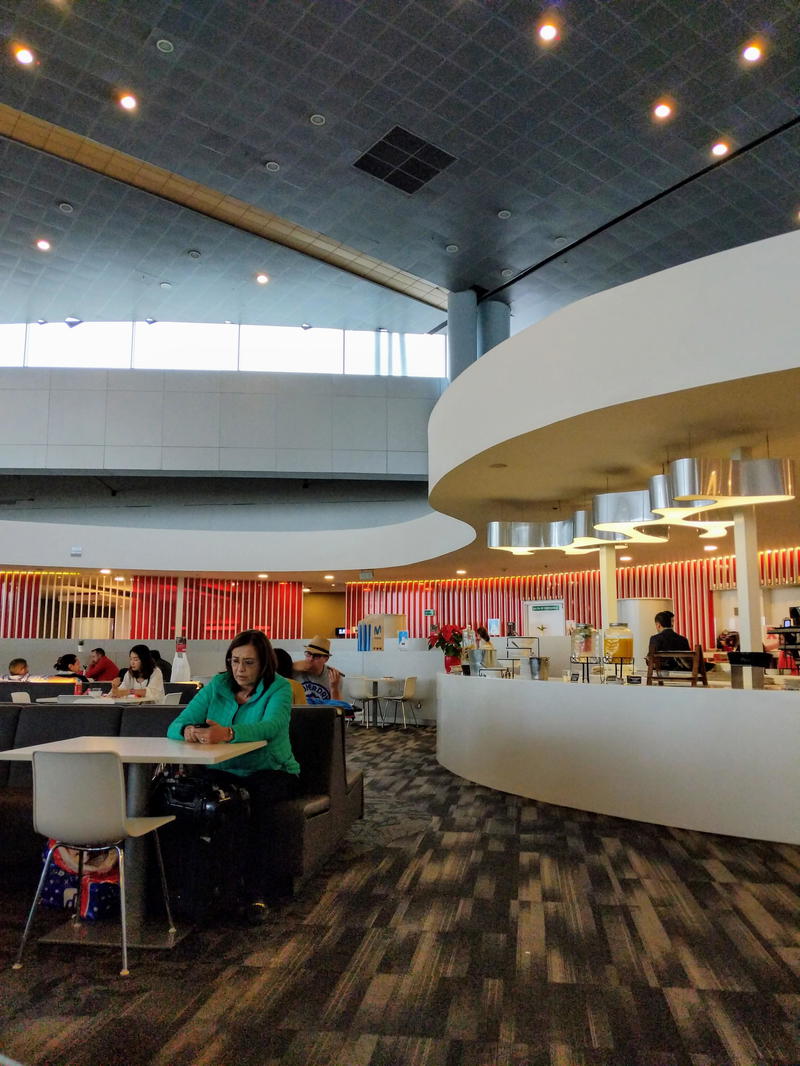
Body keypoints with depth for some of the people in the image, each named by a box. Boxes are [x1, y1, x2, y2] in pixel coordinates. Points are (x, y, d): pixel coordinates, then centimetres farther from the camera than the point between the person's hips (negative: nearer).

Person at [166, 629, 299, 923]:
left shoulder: (279, 688, -8)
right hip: (225, 771, 3)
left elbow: (271, 726, -30)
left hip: (271, 771, -3)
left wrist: (227, 733, -49)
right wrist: (187, 730, -32)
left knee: (253, 797, -36)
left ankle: (254, 890, -24)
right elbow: (175, 726, -5)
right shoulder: (217, 686, 3)